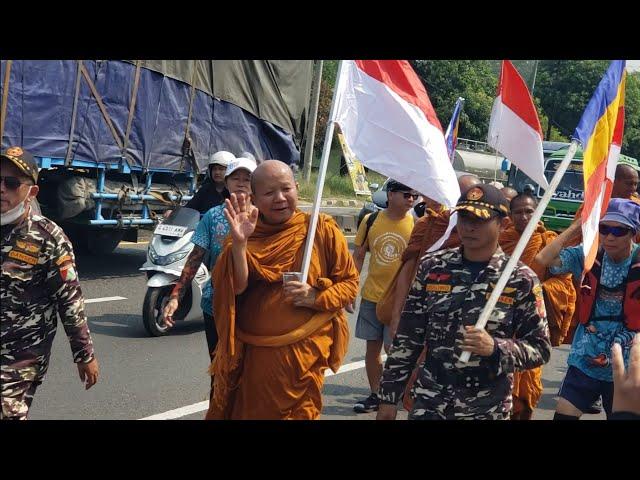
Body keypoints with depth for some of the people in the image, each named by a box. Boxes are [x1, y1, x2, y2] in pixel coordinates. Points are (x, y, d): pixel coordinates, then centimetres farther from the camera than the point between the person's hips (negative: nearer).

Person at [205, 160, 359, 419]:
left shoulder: (322, 229, -5)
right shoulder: (246, 232, 1)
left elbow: (350, 282, 0)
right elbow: (234, 288, -12)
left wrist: (316, 297, -17)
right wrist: (239, 243, -25)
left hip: (303, 354, -2)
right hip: (251, 356, 2)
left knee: (297, 413, 12)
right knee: (244, 413, 14)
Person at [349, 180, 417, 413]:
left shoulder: (417, 226, -6)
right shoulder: (370, 221, -1)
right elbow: (358, 256, 7)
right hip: (371, 296, 3)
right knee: (372, 348, 11)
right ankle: (375, 395, 26)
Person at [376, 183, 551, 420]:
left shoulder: (521, 280, -6)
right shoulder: (432, 266, 0)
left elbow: (540, 349, -3)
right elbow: (407, 338, 5)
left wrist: (494, 348, -20)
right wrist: (390, 396, 5)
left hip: (487, 411, -1)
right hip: (427, 405, 2)